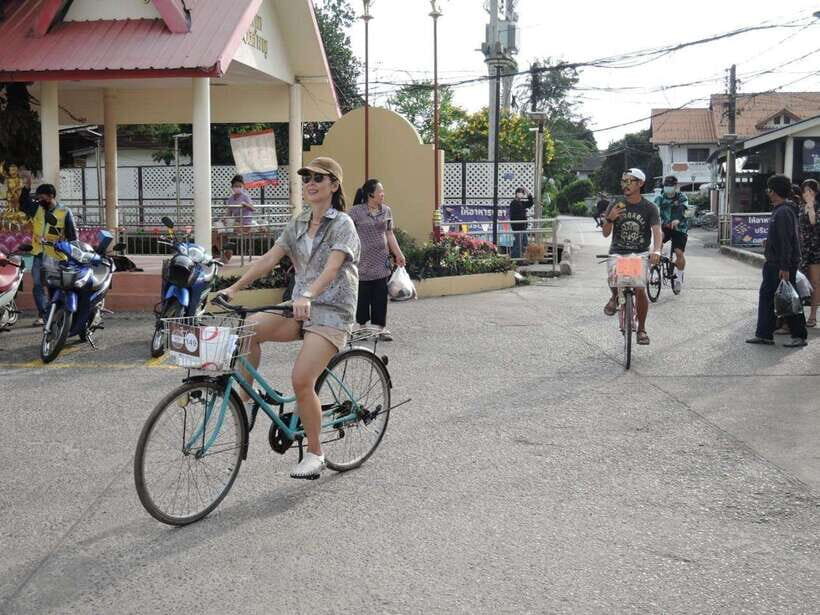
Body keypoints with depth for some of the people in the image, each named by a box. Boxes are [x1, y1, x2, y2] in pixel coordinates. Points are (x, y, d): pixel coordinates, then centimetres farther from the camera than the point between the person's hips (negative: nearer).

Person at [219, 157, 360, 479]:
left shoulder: (342, 224, -7)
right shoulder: (298, 224, 12)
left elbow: (332, 267, -23)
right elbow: (269, 258, 3)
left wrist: (307, 296, -41)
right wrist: (233, 287, -9)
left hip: (331, 311, -6)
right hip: (300, 309, 6)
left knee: (301, 380, -18)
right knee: (248, 327, -21)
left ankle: (315, 453, 0)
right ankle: (244, 396, -6)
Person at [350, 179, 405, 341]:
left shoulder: (386, 211, 8)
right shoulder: (356, 211, -5)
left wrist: (398, 254, 12)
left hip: (382, 261, 3)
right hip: (362, 261, -3)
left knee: (381, 294, 2)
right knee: (362, 294, 1)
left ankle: (381, 327, 8)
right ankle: (361, 325, 15)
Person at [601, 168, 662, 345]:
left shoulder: (649, 208, -3)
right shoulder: (616, 205, 1)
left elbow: (657, 230, -16)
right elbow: (606, 233, 2)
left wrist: (656, 250, -35)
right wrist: (610, 219, -20)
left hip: (640, 254, -1)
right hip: (617, 252, 1)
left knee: (640, 290, -12)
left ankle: (641, 329, 7)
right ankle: (615, 297, 11)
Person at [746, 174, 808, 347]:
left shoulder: (783, 212, -19)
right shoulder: (778, 210, 13)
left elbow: (786, 242, -23)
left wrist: (785, 268, -24)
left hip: (782, 266, -10)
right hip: (773, 263, 10)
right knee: (766, 295, 10)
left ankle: (799, 336, 8)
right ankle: (764, 334, 14)